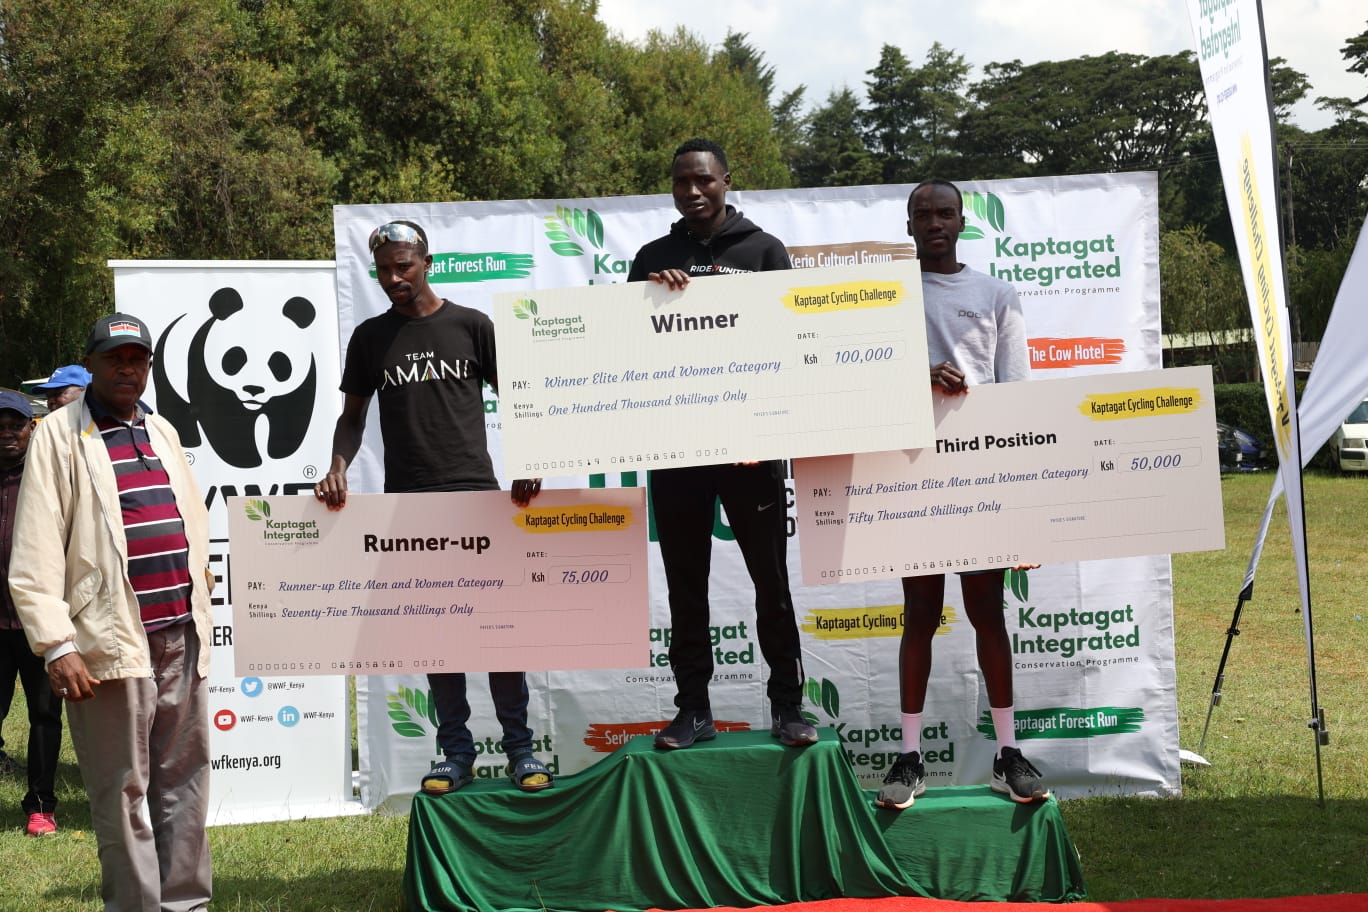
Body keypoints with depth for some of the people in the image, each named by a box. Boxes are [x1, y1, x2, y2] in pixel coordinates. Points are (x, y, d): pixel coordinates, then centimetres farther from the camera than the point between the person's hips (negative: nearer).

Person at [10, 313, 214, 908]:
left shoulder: (160, 431, 16)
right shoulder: (59, 435, -3)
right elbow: (35, 553, -9)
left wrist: (200, 612, 14)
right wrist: (56, 645, -15)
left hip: (182, 637, 6)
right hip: (113, 641, -6)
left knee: (185, 781, 9)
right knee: (123, 792, -1)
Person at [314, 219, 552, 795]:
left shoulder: (470, 326, 6)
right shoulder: (370, 337, 11)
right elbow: (353, 415, 14)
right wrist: (338, 466, -5)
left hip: (476, 494, -2)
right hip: (407, 504, 2)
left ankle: (520, 749, 4)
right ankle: (456, 752, 10)